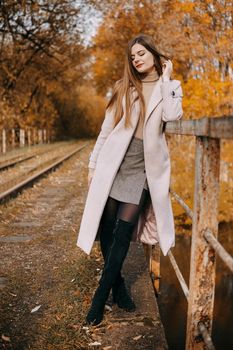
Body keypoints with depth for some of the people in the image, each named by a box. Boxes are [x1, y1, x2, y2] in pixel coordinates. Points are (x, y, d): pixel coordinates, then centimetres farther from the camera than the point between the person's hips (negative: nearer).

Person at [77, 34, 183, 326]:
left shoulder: (169, 87, 8)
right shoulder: (124, 88, 12)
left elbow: (172, 115, -16)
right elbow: (107, 128, 11)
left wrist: (165, 76, -5)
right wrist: (93, 163, 8)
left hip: (142, 166, -2)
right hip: (114, 162, 3)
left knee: (123, 231, -6)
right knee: (106, 227, 3)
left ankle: (100, 297, 5)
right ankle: (118, 285, 22)